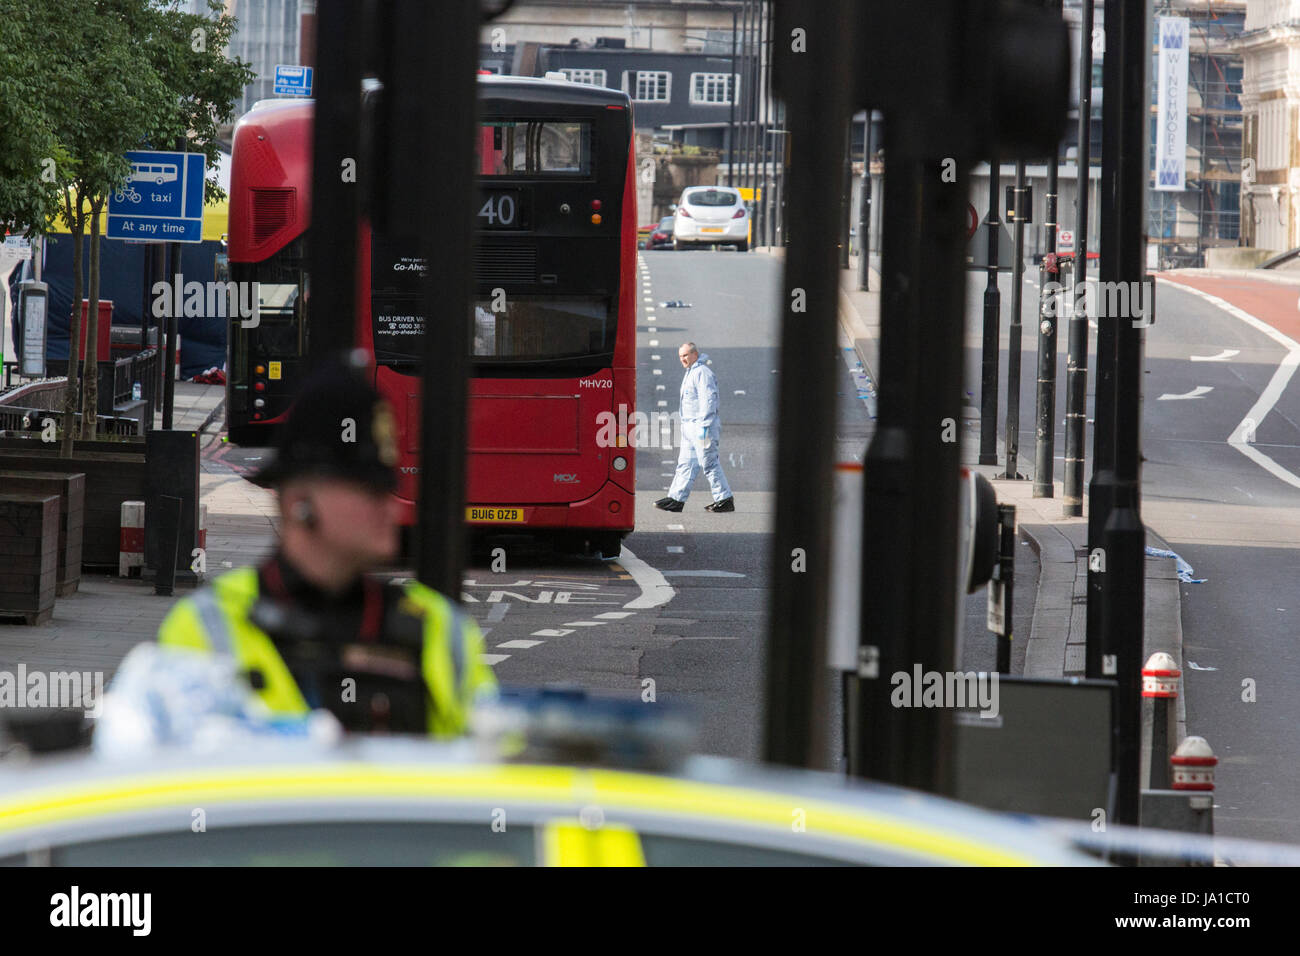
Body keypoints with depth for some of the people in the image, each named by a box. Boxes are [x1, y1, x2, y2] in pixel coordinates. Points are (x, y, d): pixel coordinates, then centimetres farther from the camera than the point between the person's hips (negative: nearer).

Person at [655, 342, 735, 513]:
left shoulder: (702, 373, -13)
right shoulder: (690, 373, 19)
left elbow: (708, 400, -20)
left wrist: (703, 427, -23)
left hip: (701, 425, -10)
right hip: (690, 427, 10)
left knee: (710, 464, -7)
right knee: (685, 464, 7)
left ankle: (725, 500, -2)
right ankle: (676, 500, 7)